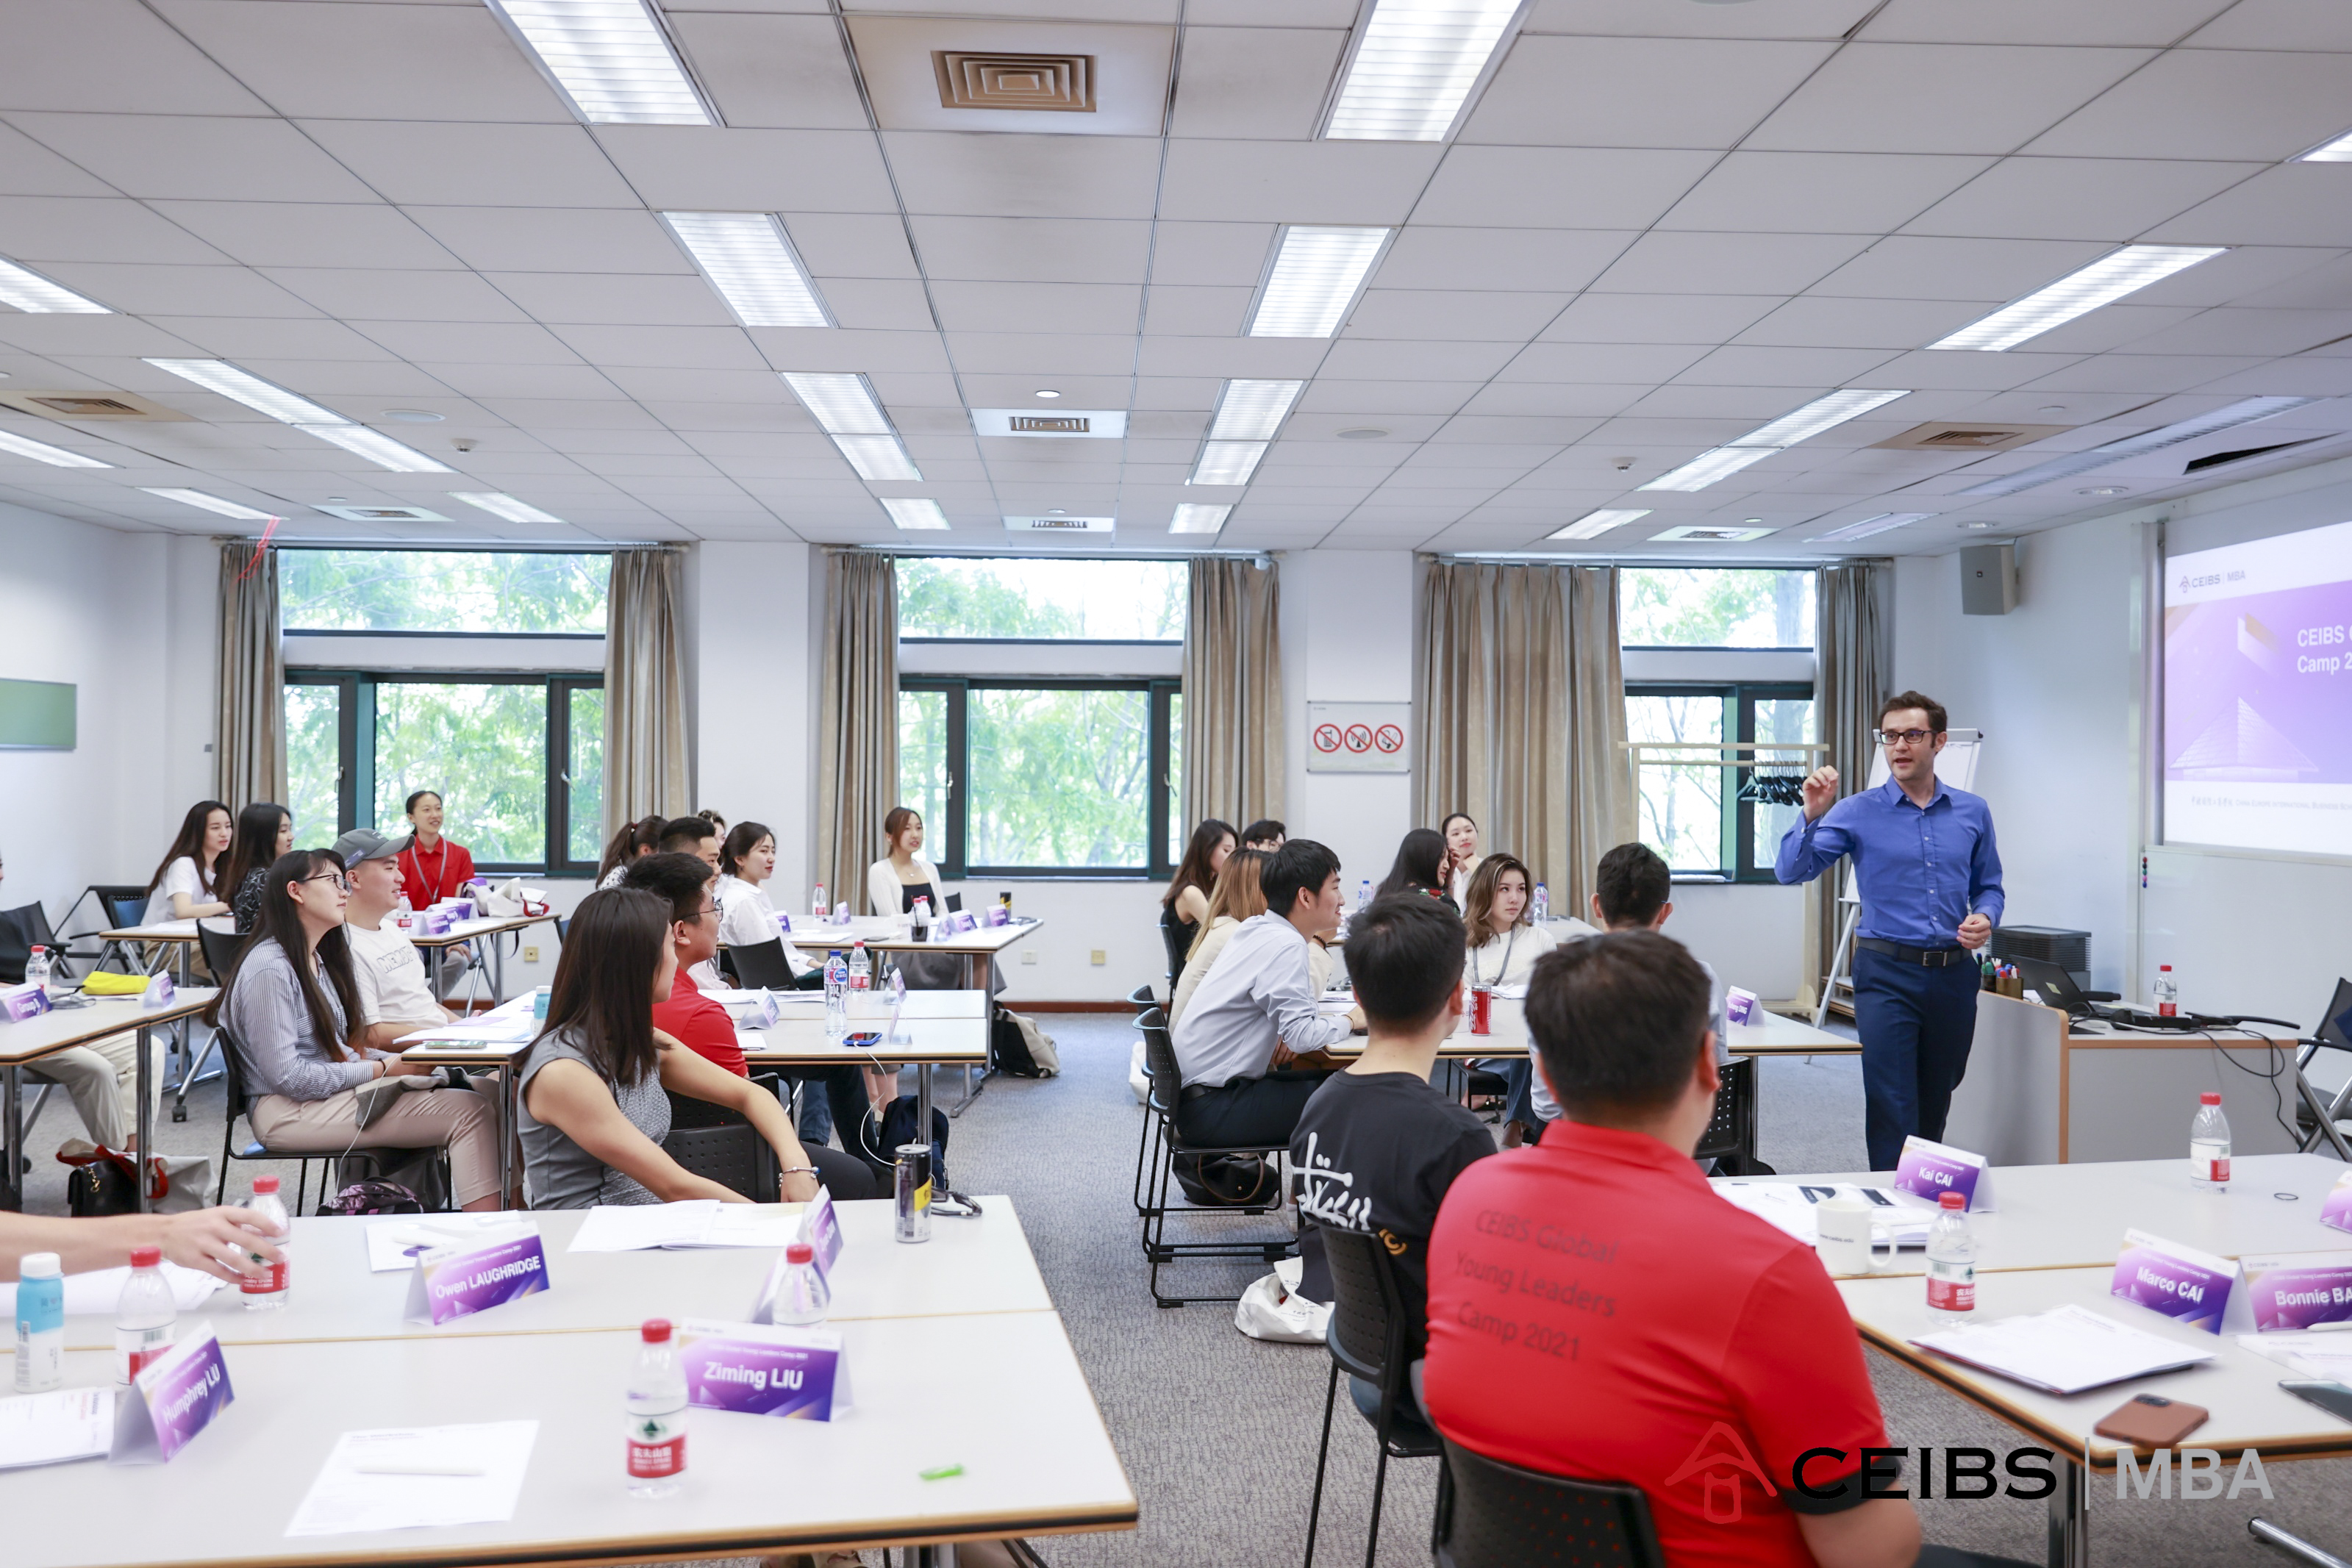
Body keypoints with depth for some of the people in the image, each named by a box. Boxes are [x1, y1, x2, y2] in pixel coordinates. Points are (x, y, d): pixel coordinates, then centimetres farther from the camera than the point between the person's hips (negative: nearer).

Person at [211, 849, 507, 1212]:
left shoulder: (317, 959, 17)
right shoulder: (269, 968, -13)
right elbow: (286, 1076, -19)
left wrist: (397, 1061, 2)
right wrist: (382, 1070, -15)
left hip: (330, 1089, 9)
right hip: (288, 1111, -9)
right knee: (470, 1112, -22)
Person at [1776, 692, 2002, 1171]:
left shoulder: (1972, 812, 9)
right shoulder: (1858, 813, -2)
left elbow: (1989, 886, 17)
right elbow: (1791, 870, -9)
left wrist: (1985, 918, -5)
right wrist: (1812, 814, -24)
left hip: (1954, 973, 4)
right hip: (1887, 974, -3)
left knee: (1936, 1105, 15)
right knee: (1892, 1107, -8)